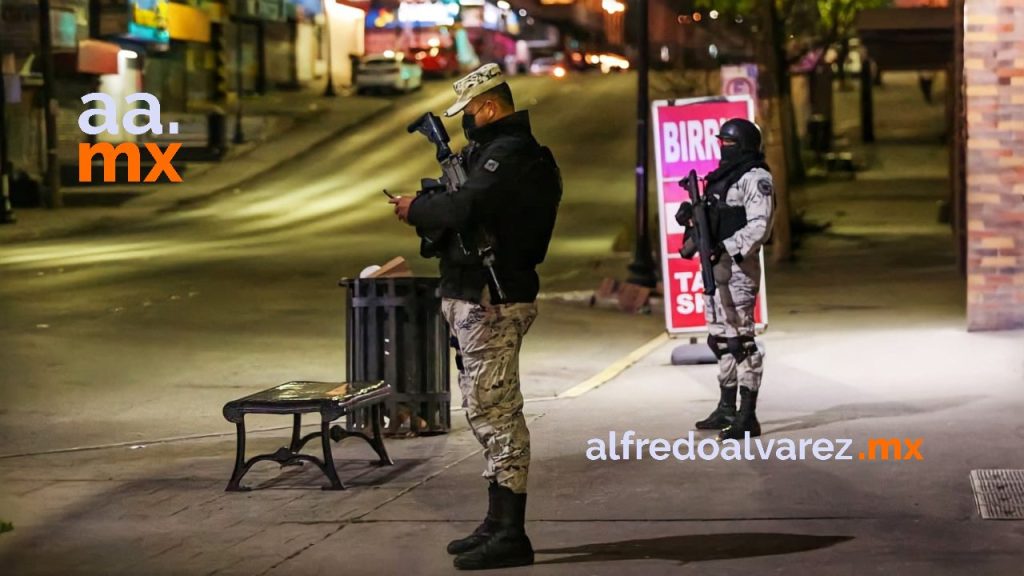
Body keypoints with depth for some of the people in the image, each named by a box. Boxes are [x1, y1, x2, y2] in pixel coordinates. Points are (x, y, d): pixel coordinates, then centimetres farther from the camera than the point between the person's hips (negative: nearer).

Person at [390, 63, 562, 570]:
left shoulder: (511, 153, -16)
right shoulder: (495, 149, 19)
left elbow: (468, 206, -28)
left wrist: (418, 209, -13)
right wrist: (429, 209, 1)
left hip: (491, 302, -11)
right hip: (479, 298, 11)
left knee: (496, 413, -9)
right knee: (486, 412, 17)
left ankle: (511, 537, -6)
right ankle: (497, 524, 26)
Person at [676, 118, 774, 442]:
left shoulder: (756, 179, -10)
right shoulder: (722, 178, 19)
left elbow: (760, 226, -19)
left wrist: (726, 248, -27)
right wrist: (691, 214, 5)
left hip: (737, 267, -10)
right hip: (714, 266, 10)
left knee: (739, 338, -11)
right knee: (719, 339, 15)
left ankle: (748, 417, -10)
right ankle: (727, 409, 26)